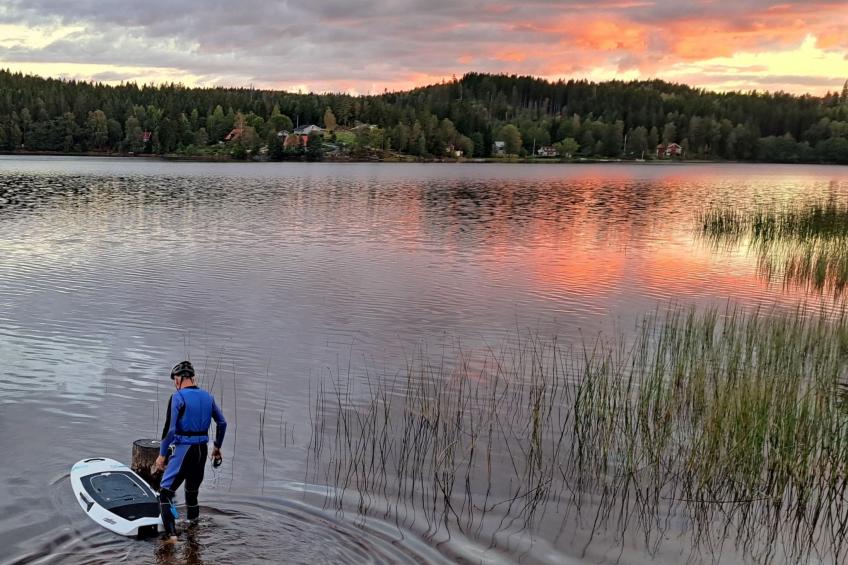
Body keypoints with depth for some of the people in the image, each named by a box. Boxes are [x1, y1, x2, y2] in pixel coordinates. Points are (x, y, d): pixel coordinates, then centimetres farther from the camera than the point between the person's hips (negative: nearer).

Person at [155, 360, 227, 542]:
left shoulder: (178, 397, -10)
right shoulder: (207, 396, 8)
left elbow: (170, 429, -15)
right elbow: (222, 423, 13)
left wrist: (162, 454, -8)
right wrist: (217, 446, 25)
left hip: (183, 450, -6)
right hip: (202, 450, 6)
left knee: (166, 491, -4)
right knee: (192, 490, 21)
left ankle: (171, 534, -17)